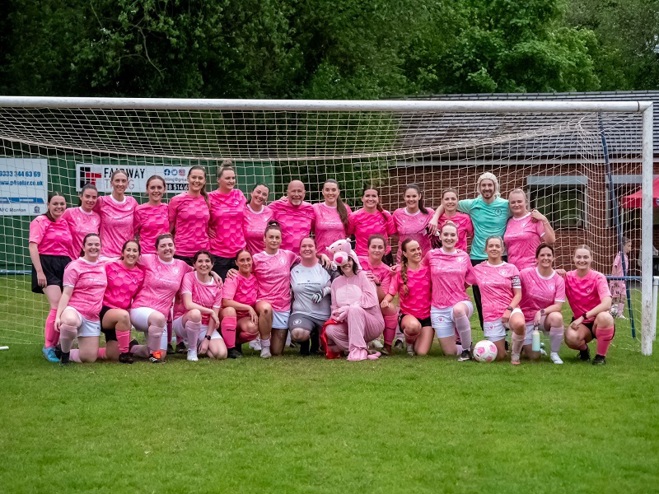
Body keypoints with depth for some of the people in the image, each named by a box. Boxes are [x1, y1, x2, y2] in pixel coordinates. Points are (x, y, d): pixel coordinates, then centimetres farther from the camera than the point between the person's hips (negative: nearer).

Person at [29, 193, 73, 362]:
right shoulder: (40, 221, -3)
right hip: (47, 264, -6)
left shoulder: (65, 223, 16)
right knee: (57, 306, -16)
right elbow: (33, 246, -11)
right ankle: (48, 347, -6)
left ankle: (57, 344, 16)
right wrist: (39, 272, -18)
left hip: (65, 265, 7)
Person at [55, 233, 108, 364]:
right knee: (70, 322, -43)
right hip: (75, 310, -5)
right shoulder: (75, 266, -5)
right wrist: (58, 316, -20)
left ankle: (68, 354, 28)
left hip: (93, 318, 5)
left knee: (90, 358, -2)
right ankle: (64, 351, -13)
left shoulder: (103, 267, 11)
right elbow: (66, 294, -9)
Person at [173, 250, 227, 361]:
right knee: (195, 313, -39)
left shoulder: (217, 285, 0)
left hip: (206, 326, 3)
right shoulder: (189, 277, -9)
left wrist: (207, 338, -14)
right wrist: (210, 312, -18)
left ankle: (198, 345, 12)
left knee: (221, 354, -22)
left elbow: (215, 316, -5)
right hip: (183, 323, -3)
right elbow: (188, 305, -23)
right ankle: (192, 349, -15)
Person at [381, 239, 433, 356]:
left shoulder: (427, 269, 0)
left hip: (427, 316, 2)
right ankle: (409, 341, -1)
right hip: (408, 314, -2)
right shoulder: (400, 271, -6)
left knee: (422, 353, -14)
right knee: (413, 325, -40)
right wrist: (386, 300, -29)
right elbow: (391, 292, -7)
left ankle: (416, 340, 25)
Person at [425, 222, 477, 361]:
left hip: (462, 303, -1)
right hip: (439, 309, 1)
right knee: (449, 352, -3)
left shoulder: (464, 256, 4)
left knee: (458, 310, -40)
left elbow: (471, 280, 13)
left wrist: (456, 287, 4)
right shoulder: (431, 255, 1)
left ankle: (467, 348, -18)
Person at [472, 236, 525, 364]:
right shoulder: (478, 269, 8)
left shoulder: (511, 268, 4)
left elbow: (518, 294, -1)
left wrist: (509, 309, -15)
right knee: (500, 356, -1)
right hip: (491, 316, 1)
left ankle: (515, 354, -11)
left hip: (511, 310, -1)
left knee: (519, 324, -40)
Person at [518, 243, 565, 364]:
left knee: (557, 317, -36)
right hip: (526, 318, -1)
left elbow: (558, 306, -12)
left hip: (545, 317, 1)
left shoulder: (558, 280, -8)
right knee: (533, 356, -7)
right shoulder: (526, 273, -10)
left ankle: (554, 353, -15)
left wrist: (542, 312, -27)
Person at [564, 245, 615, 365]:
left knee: (604, 316, -38)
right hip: (580, 324, 2)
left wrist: (583, 317, -32)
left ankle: (601, 356, -15)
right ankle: (584, 349, 6)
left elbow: (606, 304, -27)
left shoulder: (598, 277, -12)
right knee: (571, 338, -34)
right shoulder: (568, 277, -3)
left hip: (598, 322, -1)